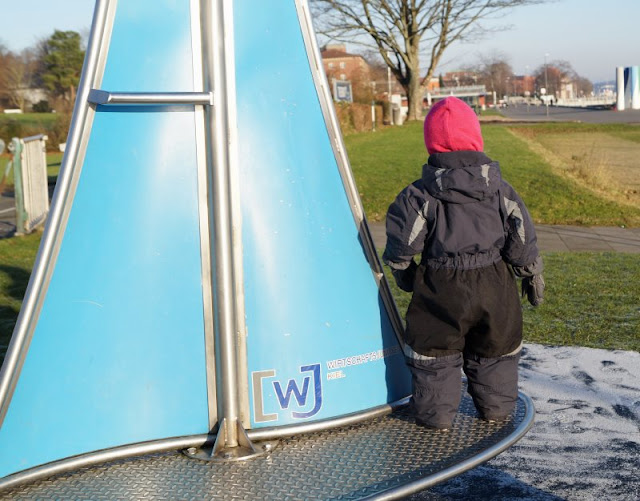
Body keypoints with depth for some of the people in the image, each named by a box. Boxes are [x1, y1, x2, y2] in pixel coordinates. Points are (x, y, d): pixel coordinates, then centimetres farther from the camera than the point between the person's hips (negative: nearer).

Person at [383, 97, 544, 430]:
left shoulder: (421, 194, -10)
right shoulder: (499, 188, -3)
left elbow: (402, 240, -8)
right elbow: (522, 237, 0)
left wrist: (402, 272, 10)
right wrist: (533, 274, 13)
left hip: (442, 287, -2)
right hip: (494, 284, 3)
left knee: (434, 348, 12)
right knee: (494, 347, 20)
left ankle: (436, 413, 17)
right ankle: (496, 407, 31)